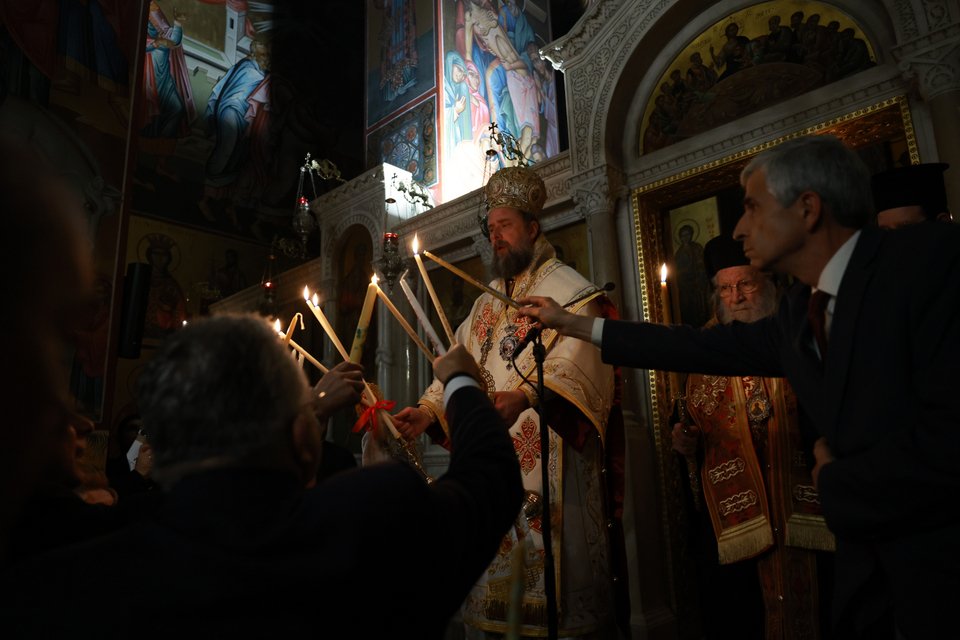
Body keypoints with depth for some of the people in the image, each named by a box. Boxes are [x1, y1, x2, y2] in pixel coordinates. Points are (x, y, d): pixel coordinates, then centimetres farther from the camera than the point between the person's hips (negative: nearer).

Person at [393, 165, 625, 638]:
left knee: (545, 558, -2)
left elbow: (574, 358, -19)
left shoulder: (567, 288, -3)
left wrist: (524, 396, -37)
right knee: (491, 562, 10)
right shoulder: (487, 301, 20)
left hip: (545, 452, -6)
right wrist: (428, 410, -2)